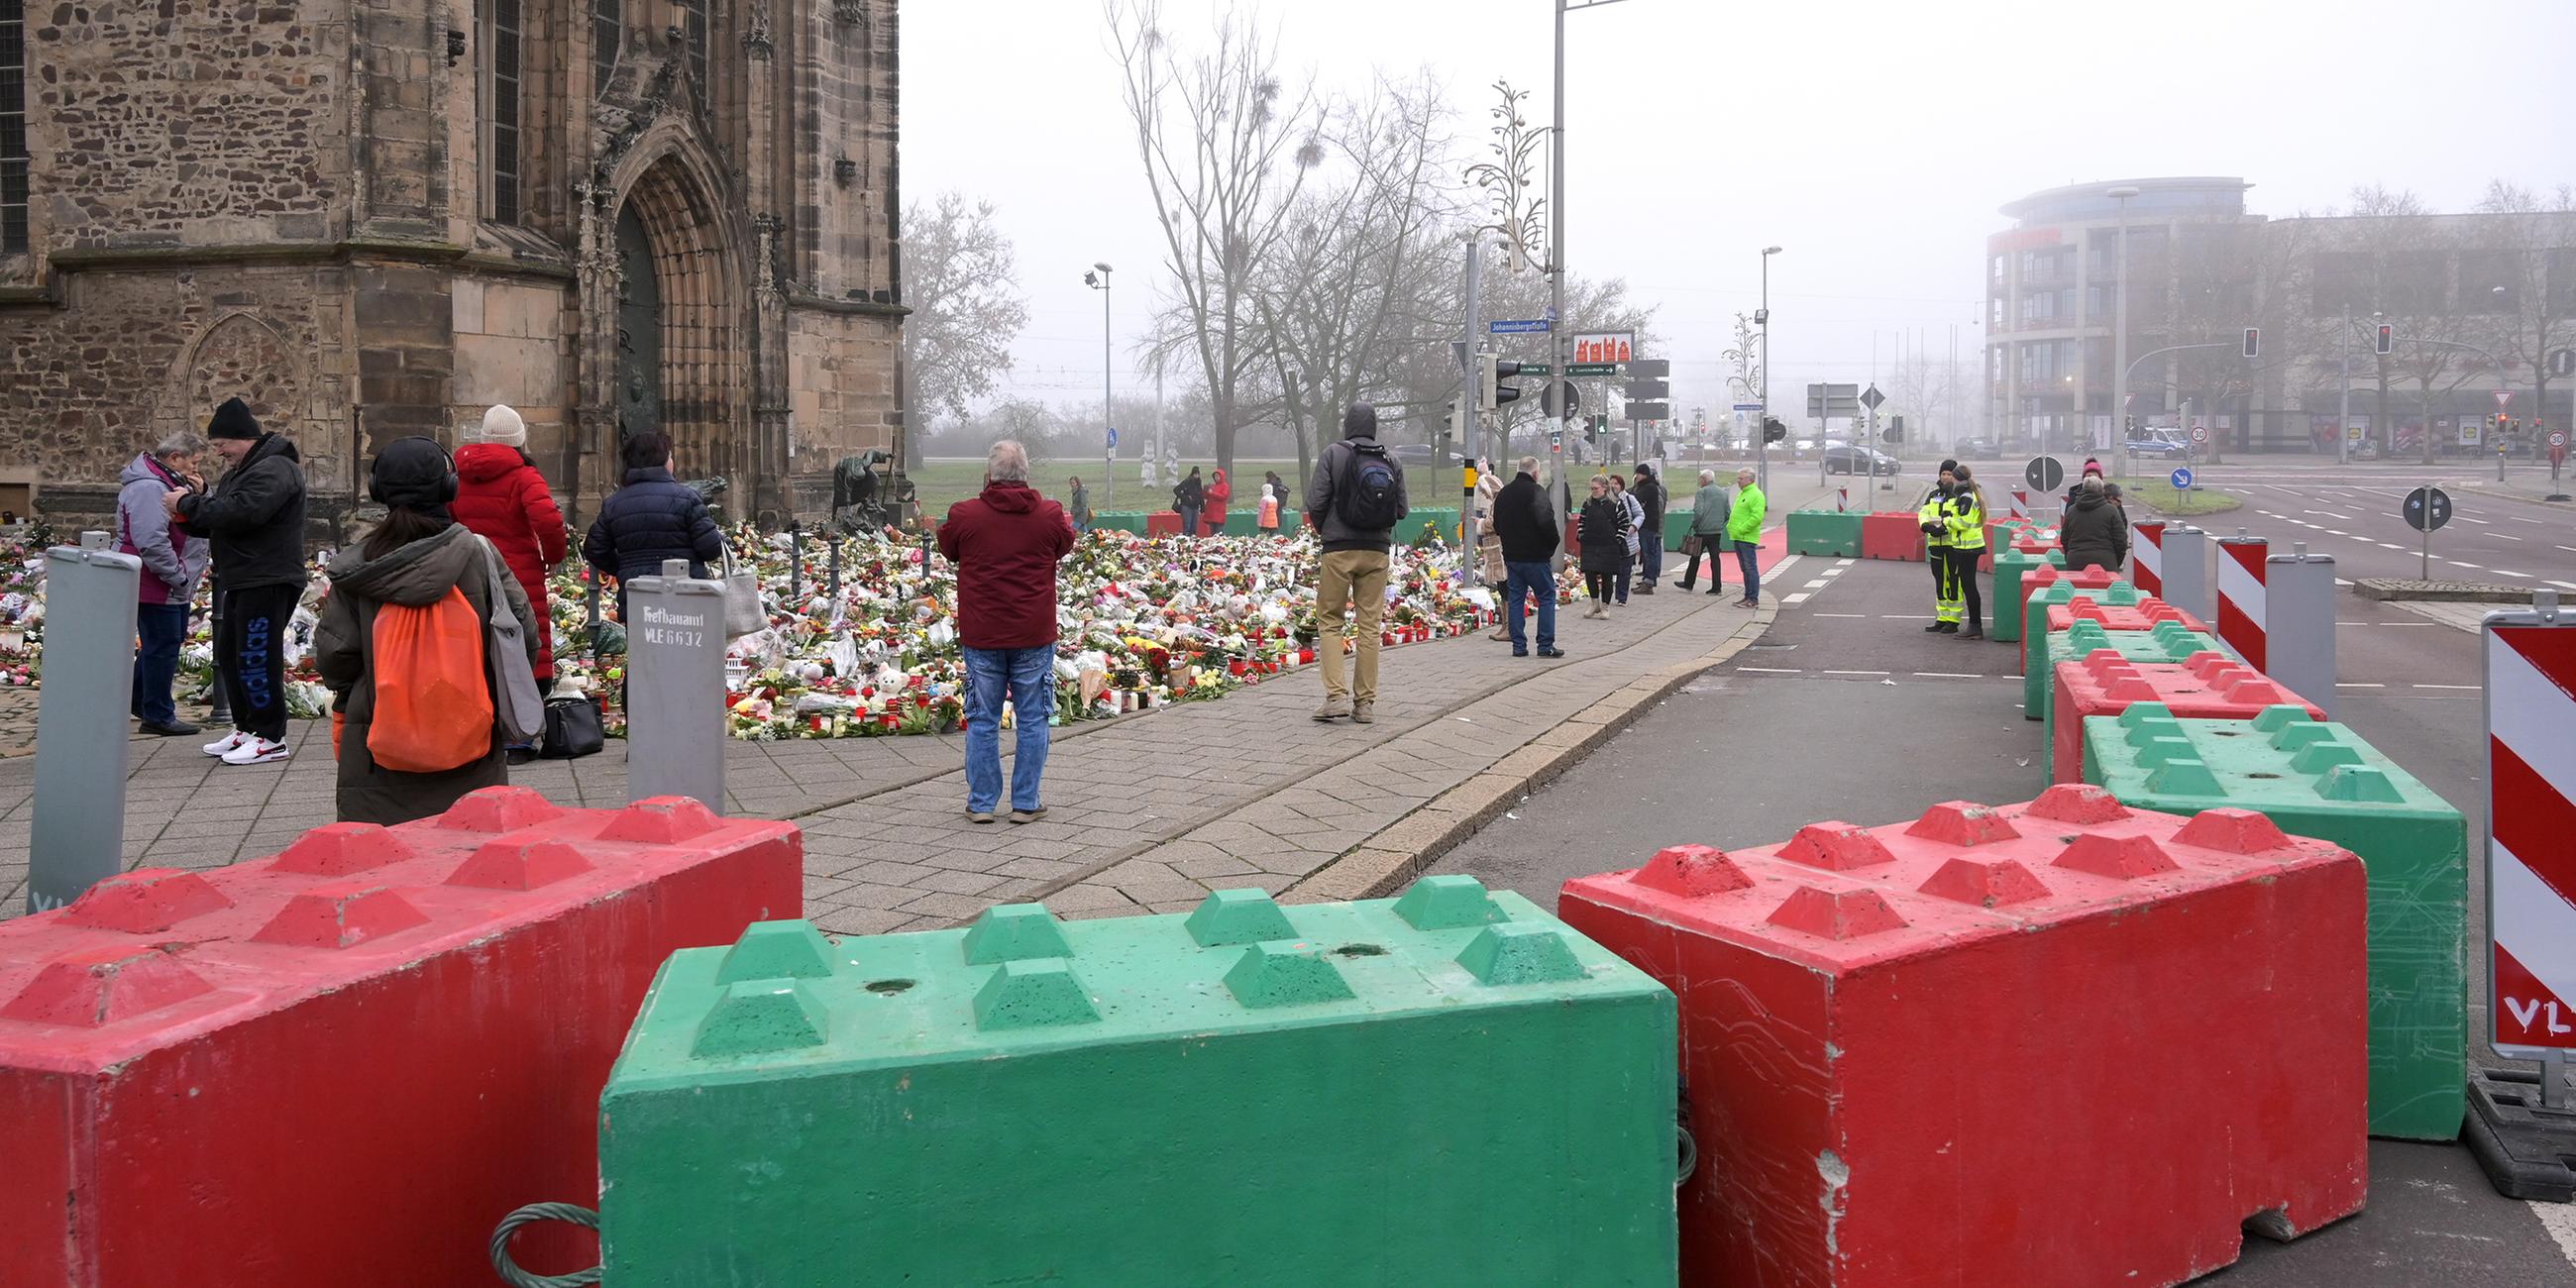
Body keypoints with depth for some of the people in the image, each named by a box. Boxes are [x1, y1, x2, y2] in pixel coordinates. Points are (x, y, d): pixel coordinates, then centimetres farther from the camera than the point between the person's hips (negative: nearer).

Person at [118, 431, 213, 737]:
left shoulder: (171, 482, 14)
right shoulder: (149, 488, -20)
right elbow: (152, 542, -28)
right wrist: (178, 576, -21)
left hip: (173, 587, 11)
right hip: (156, 587, -11)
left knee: (157, 644, 20)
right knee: (162, 646, -4)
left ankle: (139, 700, 34)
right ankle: (158, 716, 3)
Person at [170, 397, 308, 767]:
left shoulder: (274, 470, -14)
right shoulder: (242, 471, 21)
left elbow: (239, 512, -27)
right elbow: (218, 515, 19)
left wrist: (188, 505, -15)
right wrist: (190, 506, -2)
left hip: (268, 581, -11)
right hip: (241, 581, 11)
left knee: (256, 657, -9)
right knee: (230, 655, 14)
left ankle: (270, 737, -3)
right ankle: (245, 729, 23)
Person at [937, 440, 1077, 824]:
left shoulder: (965, 515, -6)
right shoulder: (1049, 515, -4)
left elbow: (947, 548, 14)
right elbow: (1066, 545, 17)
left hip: (981, 635, 0)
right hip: (1034, 634, 0)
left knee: (982, 720, 9)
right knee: (1032, 719, 8)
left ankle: (981, 802, 14)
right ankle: (1026, 803, 11)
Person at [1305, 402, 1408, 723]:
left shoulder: (1333, 454, -5)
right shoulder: (1392, 462, 4)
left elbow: (1315, 502, -8)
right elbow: (1402, 510, 5)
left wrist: (1322, 530, 11)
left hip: (1339, 549, -3)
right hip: (1377, 551, 3)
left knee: (1329, 621, 6)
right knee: (1370, 625, 7)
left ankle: (1336, 695, -6)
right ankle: (1365, 702, 9)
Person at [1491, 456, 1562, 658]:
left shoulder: (1503, 493, 11)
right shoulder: (1536, 491, -14)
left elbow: (1497, 525, 18)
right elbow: (1546, 522, -22)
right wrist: (1552, 545, -7)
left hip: (1511, 556, 7)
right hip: (1535, 556, -7)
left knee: (1514, 599, 10)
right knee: (1546, 597, 1)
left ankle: (1518, 646, 8)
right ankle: (1545, 645, -2)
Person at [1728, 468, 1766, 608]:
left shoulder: (1756, 495, -12)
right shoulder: (1742, 493, 18)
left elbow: (1757, 517, -21)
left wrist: (1741, 530, -19)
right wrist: (1730, 527, 13)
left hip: (1747, 538, -10)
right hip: (1738, 538, 10)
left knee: (1751, 568, -7)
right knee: (1745, 569, 13)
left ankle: (1753, 600, -6)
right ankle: (1748, 596, 20)